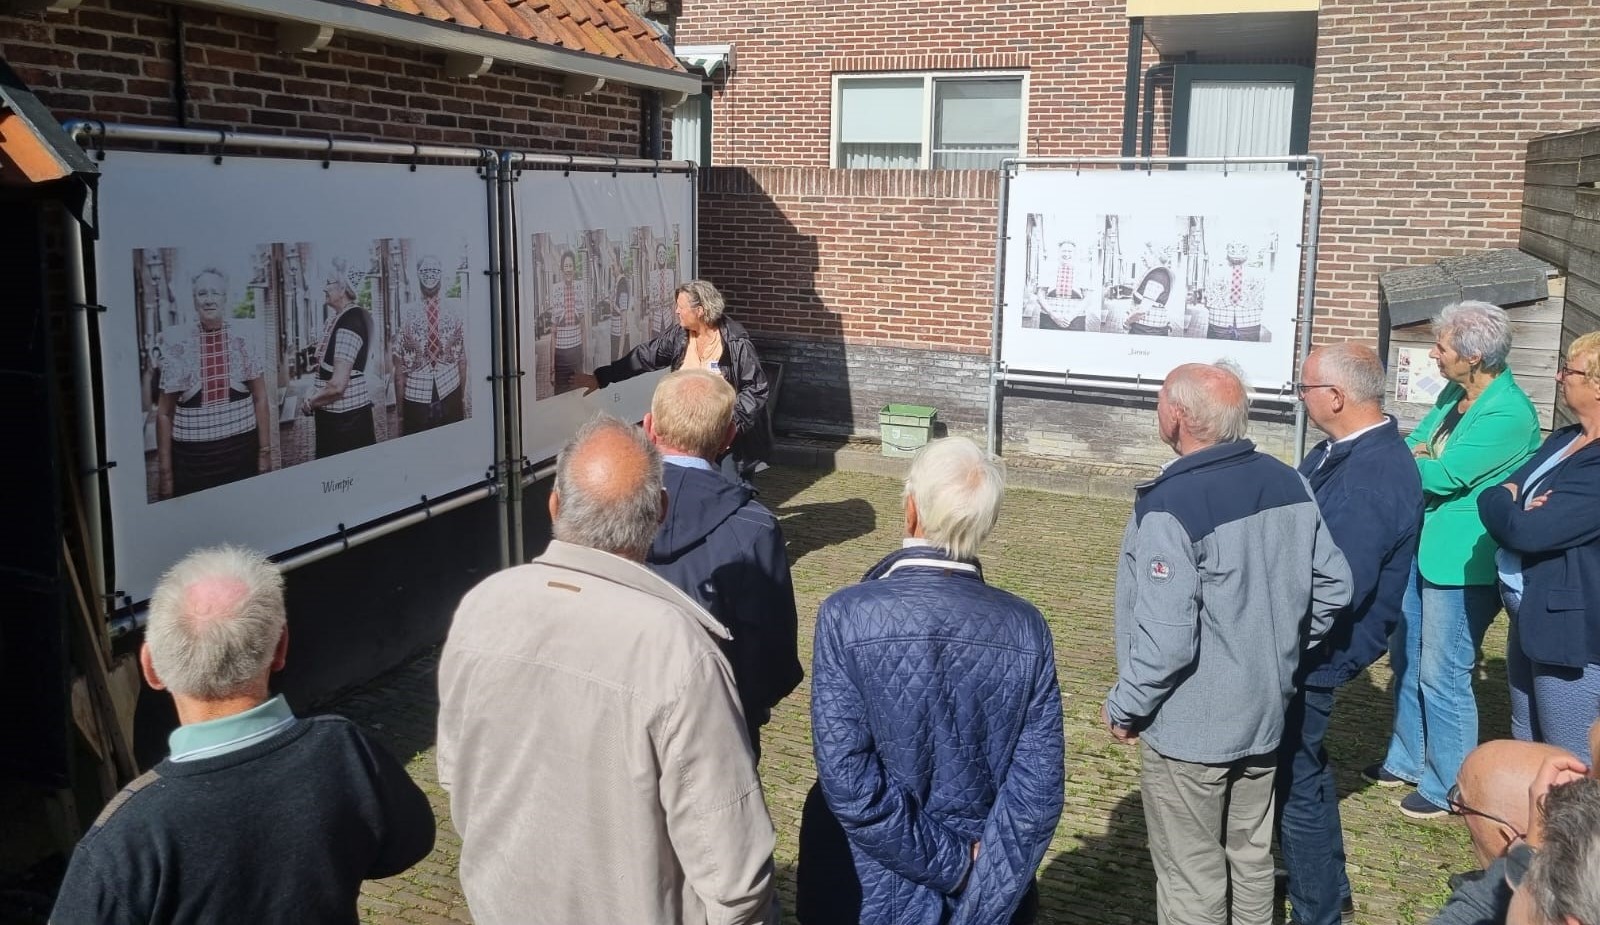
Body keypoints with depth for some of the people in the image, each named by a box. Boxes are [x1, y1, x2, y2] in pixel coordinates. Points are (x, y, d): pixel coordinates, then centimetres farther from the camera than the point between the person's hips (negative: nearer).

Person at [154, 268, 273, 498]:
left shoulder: (245, 335, -1)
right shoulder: (177, 342, -2)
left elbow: (260, 399, 4)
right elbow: (164, 412, 3)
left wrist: (265, 451, 0)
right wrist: (164, 470, 0)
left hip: (241, 449, 0)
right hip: (191, 454, 0)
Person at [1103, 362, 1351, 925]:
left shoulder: (1172, 506, -24)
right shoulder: (1289, 483, -1)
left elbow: (1167, 638, -26)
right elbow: (1334, 586, 6)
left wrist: (1124, 707, -11)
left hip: (1189, 727, -7)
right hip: (1266, 711, 8)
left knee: (1191, 879, 8)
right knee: (1252, 858, 23)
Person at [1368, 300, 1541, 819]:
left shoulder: (1508, 415, -21)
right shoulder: (1454, 396, 7)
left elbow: (1444, 477, -24)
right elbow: (1412, 446, 9)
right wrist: (1421, 458, -13)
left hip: (1463, 564, -9)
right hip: (1421, 547, 9)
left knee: (1442, 677, 0)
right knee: (1407, 660, 19)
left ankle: (1449, 789, 17)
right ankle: (1408, 760, 36)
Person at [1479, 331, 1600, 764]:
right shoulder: (1563, 440, 10)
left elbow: (1527, 531, -26)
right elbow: (1498, 493, 9)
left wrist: (1502, 501, -6)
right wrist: (1510, 502, -14)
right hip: (1530, 620, 10)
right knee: (1526, 752, 22)